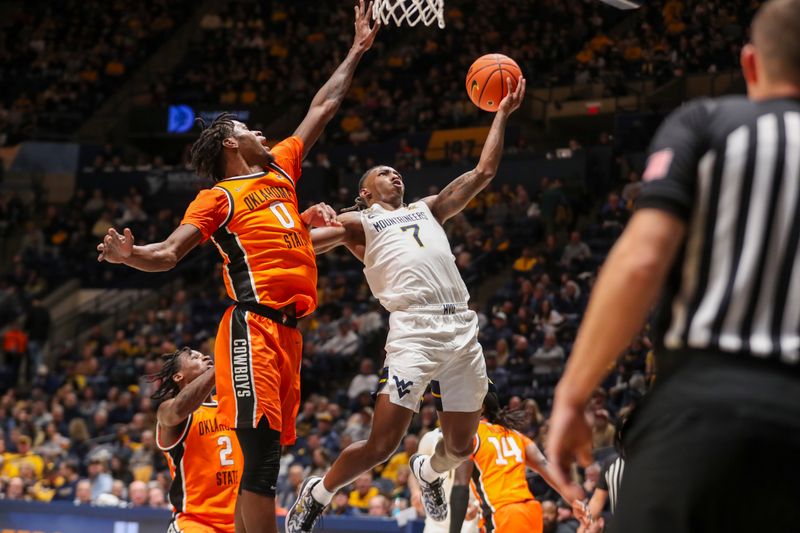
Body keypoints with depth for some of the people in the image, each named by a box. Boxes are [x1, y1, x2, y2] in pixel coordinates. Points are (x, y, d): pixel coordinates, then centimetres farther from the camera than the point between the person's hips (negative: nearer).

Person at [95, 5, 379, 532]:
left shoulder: (281, 168, 23)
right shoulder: (219, 197, 3)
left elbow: (323, 107, 30)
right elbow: (169, 253, -6)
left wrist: (358, 50, 34)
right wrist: (129, 254, -27)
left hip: (288, 328, 7)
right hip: (254, 325, -7)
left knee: (269, 445, 5)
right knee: (259, 442, -16)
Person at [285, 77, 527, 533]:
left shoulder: (428, 209, 29)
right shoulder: (358, 222, 15)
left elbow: (484, 173, 28)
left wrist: (503, 114, 25)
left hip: (462, 328, 5)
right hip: (415, 330, -5)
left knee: (461, 446, 10)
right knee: (381, 445, -10)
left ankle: (428, 472, 44)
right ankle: (318, 495, 14)